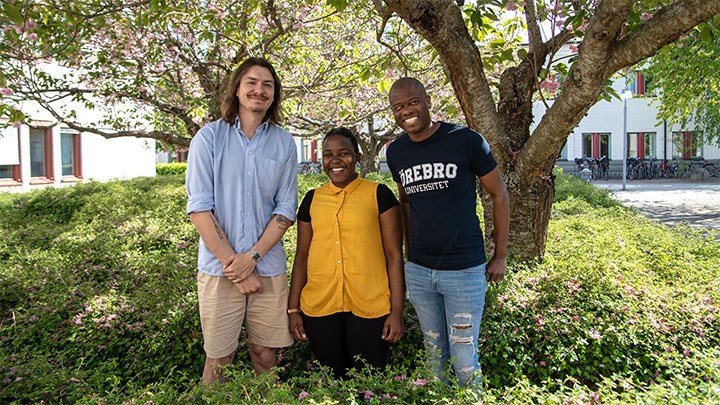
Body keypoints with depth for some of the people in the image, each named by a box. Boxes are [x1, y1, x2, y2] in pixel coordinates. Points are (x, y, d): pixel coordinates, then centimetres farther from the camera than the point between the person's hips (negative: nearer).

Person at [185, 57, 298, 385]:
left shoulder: (284, 143, 5)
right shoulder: (209, 137, -1)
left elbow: (286, 210, 2)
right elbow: (198, 209, -6)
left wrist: (252, 256, -9)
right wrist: (232, 262, -11)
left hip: (268, 268, 2)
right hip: (219, 268, -2)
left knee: (265, 355, 12)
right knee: (218, 359, 8)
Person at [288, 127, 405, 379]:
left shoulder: (379, 194, -1)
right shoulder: (312, 199, 9)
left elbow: (394, 255, -2)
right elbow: (302, 256, 12)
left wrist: (397, 311, -6)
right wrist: (293, 309, 10)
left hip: (370, 308, -3)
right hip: (319, 308, 3)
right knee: (332, 379, 13)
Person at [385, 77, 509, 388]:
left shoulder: (466, 140, -11)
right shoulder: (397, 152, 3)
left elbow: (499, 194, -3)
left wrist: (500, 256, -1)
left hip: (465, 270, -4)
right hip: (418, 271, 4)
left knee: (464, 359, 5)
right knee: (434, 352, 18)